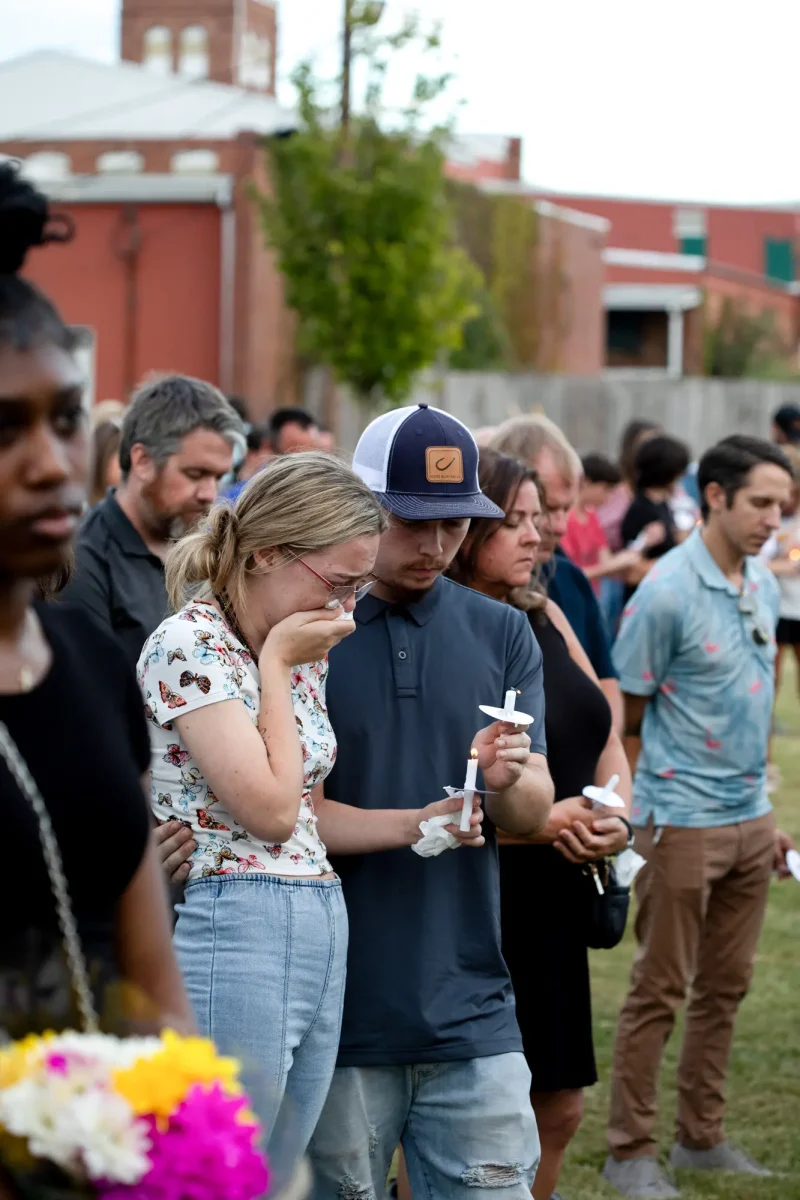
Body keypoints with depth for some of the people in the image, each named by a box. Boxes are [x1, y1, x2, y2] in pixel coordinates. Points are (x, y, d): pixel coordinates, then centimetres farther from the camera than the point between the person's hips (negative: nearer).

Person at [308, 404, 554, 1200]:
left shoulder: (501, 635, 9)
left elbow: (534, 812, 5)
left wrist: (508, 780, -19)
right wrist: (421, 822, -21)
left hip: (469, 1011, 3)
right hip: (337, 1016, -3)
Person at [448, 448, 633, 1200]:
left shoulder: (543, 616, 10)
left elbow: (604, 736, 16)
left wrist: (616, 819, -4)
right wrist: (537, 821, -21)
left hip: (555, 905, 8)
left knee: (557, 1111, 14)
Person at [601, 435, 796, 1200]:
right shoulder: (667, 593, -16)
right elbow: (625, 720, -10)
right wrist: (640, 816, -10)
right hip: (683, 822, -7)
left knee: (724, 988, 14)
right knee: (659, 991, 1)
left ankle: (702, 1137, 26)